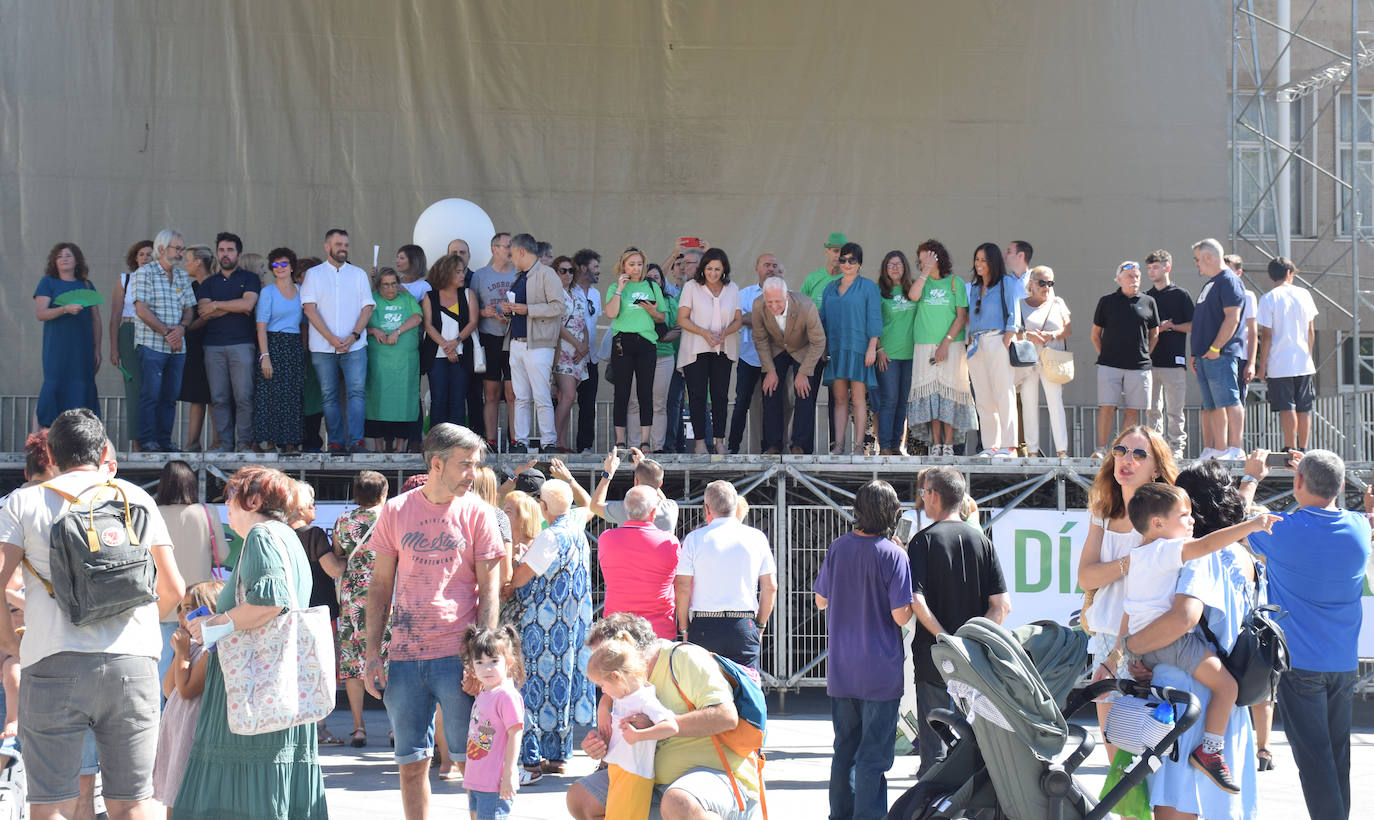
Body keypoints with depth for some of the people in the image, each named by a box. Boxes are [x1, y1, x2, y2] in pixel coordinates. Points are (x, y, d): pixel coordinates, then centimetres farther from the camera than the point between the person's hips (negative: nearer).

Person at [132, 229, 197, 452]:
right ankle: (146, 440, -1)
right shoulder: (145, 273, -2)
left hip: (177, 346, 6)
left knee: (171, 395, 5)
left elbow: (189, 308, 15)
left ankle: (164, 439, 11)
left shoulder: (183, 276, 16)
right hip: (152, 344, -6)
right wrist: (166, 332, -14)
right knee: (150, 394, -6)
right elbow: (142, 309, -10)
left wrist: (181, 327, -7)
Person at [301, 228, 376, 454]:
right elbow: (309, 308, -1)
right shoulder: (313, 274, 9)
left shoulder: (358, 274, 13)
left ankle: (356, 440, -16)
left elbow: (367, 307, 7)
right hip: (322, 348, 0)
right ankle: (336, 442, 4)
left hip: (354, 346, 0)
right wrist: (331, 338, -11)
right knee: (329, 395, 0)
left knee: (357, 391, -12)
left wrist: (353, 336, -8)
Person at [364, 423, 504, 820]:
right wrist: (373, 653, 2)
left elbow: (488, 590, 0)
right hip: (405, 657, 2)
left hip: (458, 655, -2)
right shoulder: (396, 511, 5)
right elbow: (380, 585, 9)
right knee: (411, 763, 7)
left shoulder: (477, 512, 1)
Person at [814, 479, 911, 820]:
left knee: (845, 748, 16)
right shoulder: (893, 555, -14)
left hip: (840, 669, 5)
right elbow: (901, 616, -15)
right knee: (874, 755, 0)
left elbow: (821, 600, 11)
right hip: (880, 670, -5)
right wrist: (912, 603, 4)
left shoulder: (838, 548, 1)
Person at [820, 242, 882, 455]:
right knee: (839, 398, 3)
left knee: (858, 398, -4)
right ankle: (838, 444, 2)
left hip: (858, 348, -4)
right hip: (835, 348, 4)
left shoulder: (868, 286, 2)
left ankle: (858, 445, -4)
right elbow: (822, 317, 19)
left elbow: (874, 318, -3)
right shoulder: (830, 288, 16)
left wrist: (872, 347, -10)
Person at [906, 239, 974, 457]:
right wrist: (926, 271, -8)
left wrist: (946, 343, -10)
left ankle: (949, 443, -3)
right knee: (930, 393, -2)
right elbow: (913, 295, -12)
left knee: (948, 391, -5)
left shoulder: (955, 282, 3)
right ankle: (936, 443, 1)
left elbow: (961, 317, -1)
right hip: (924, 345, 2)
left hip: (951, 344, -2)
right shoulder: (923, 282, 11)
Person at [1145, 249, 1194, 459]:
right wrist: (1155, 329, -1)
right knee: (1152, 409, 3)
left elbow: (1192, 325, 2)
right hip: (1149, 361, 4)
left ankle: (1177, 447, 1)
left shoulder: (1180, 295, 3)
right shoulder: (1146, 297, 16)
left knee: (1175, 409, -4)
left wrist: (1171, 326, -10)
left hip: (1174, 360, -4)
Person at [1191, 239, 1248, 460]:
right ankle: (1218, 450, 8)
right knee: (1212, 405, 7)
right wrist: (1196, 354, 20)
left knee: (1228, 401, -12)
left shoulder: (1228, 281, -8)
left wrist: (1215, 348, -20)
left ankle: (1235, 450, -15)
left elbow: (1232, 318, -17)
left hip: (1221, 355, -10)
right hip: (1205, 355, 10)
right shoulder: (1210, 283, 23)